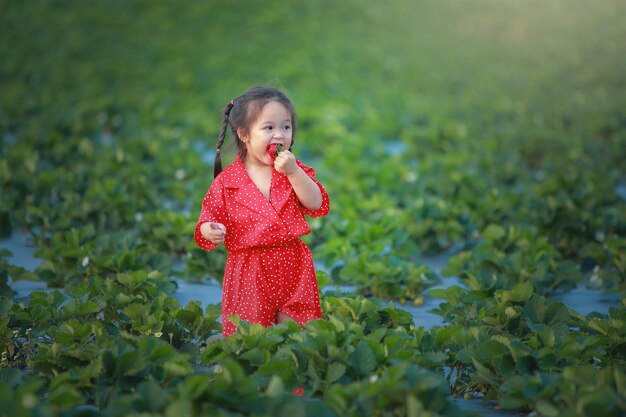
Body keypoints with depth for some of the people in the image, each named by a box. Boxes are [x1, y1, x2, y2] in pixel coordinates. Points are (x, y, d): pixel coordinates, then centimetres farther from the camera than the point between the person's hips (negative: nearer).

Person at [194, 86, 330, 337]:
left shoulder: (295, 170, 5)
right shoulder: (227, 181, -2)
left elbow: (317, 205, -7)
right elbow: (211, 215, 1)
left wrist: (294, 173, -17)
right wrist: (209, 231, -23)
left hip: (293, 267, 2)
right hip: (247, 271, -2)